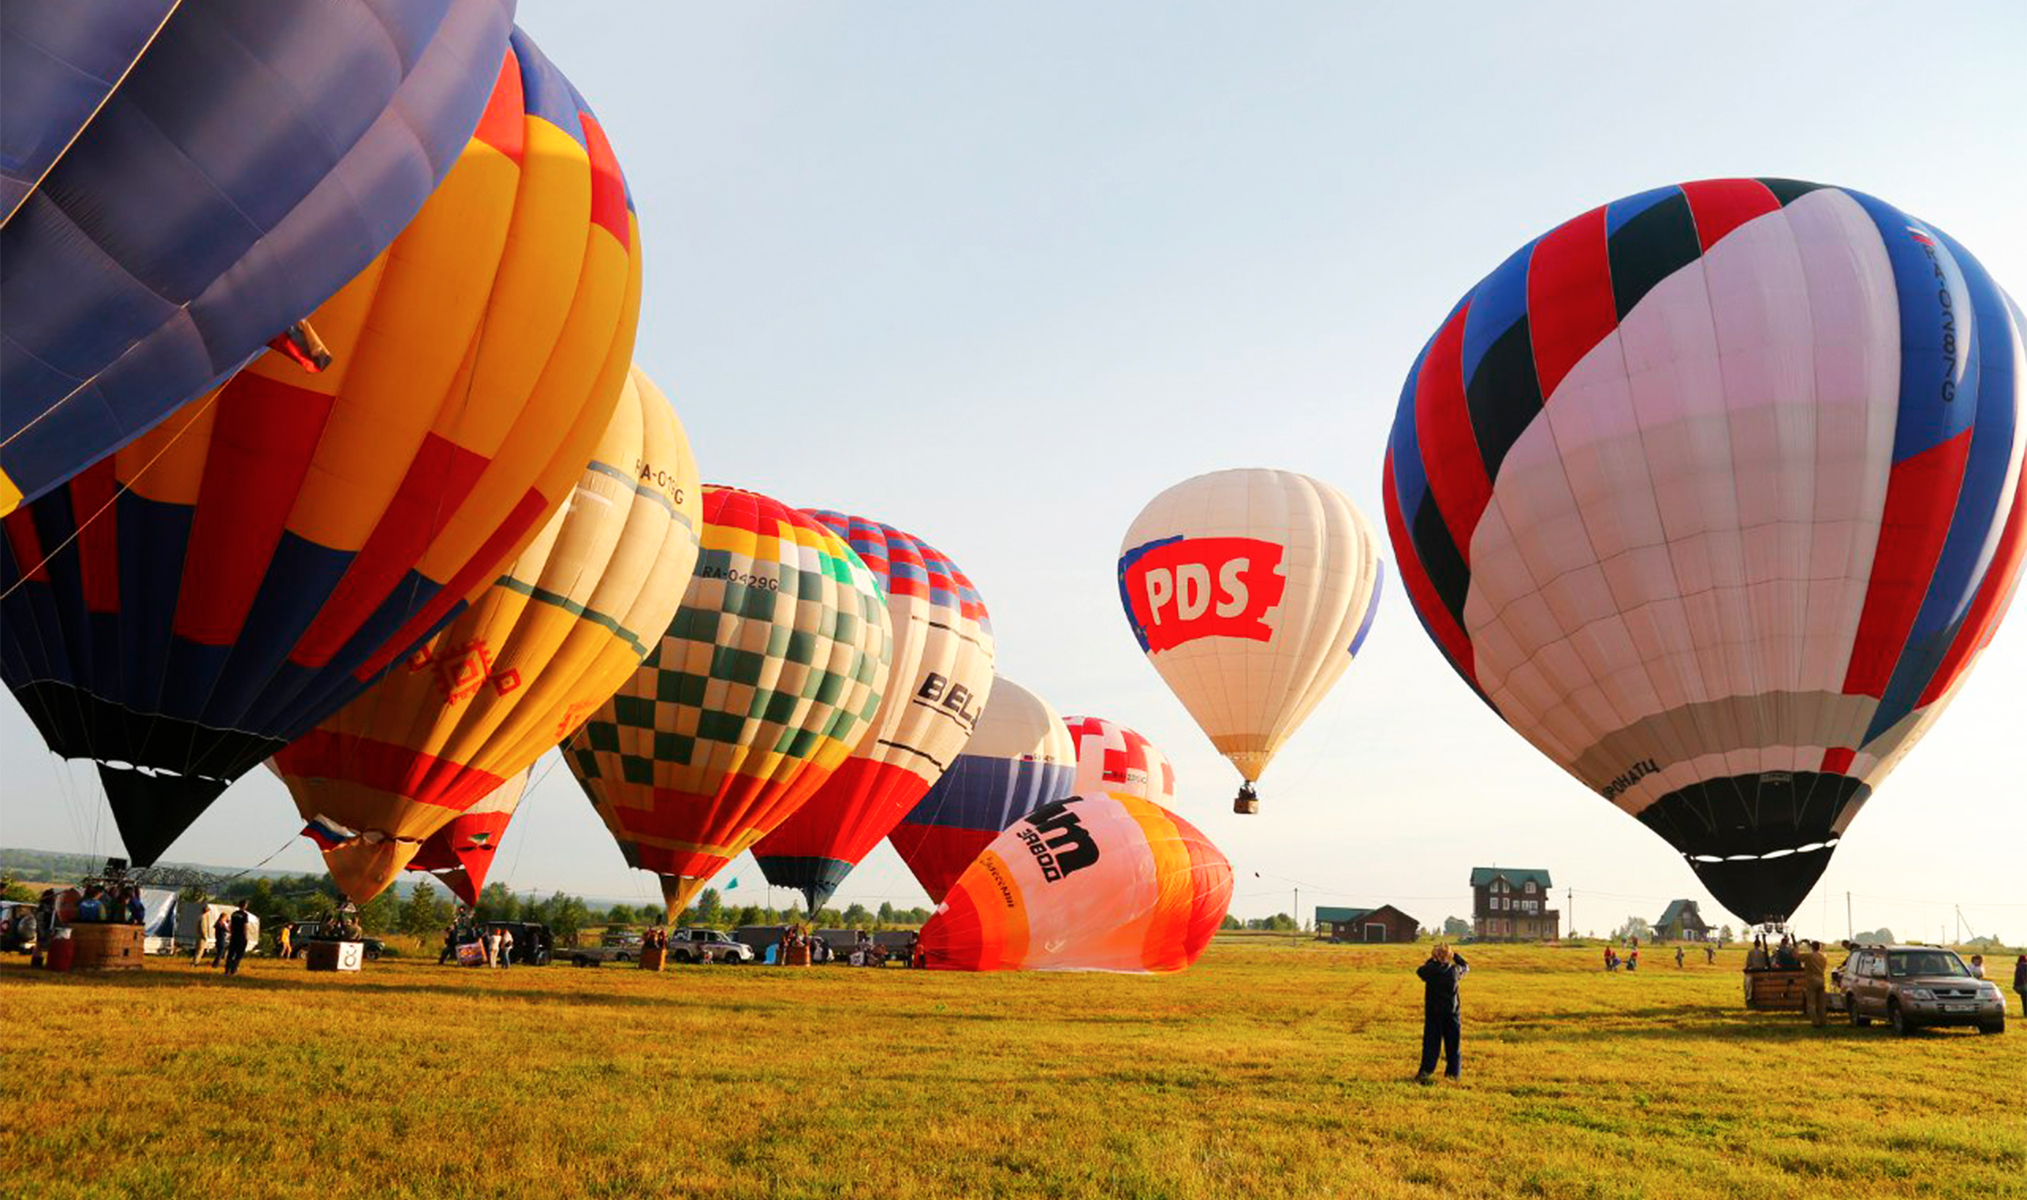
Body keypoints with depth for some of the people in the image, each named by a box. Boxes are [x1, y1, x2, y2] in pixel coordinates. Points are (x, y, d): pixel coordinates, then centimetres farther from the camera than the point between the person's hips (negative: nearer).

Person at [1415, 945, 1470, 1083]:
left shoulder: (1429, 970, -11)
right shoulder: (1455, 970, -8)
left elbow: (1419, 970, 11)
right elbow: (1466, 967, 14)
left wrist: (1431, 960, 16)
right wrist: (1455, 955, 17)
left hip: (1433, 1013, 0)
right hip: (1452, 1013, 0)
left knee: (1431, 1042, 5)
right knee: (1453, 1043, 11)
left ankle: (1426, 1071, 2)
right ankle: (1454, 1072, 14)